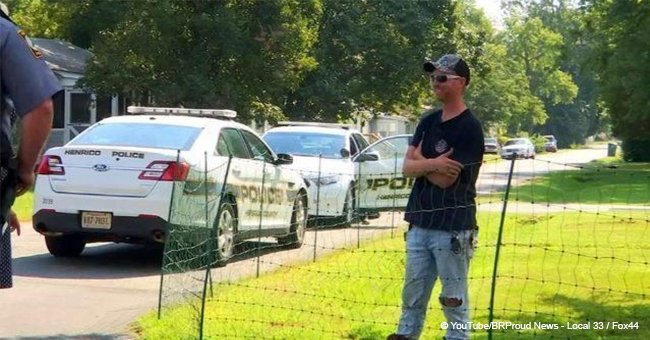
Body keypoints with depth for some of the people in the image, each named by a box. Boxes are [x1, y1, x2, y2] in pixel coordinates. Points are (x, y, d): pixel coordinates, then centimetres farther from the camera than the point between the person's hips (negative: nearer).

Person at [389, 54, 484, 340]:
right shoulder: (428, 122, 13)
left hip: (452, 228, -7)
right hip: (419, 224, 7)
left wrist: (421, 160, 0)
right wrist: (433, 163, -16)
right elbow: (407, 167, 4)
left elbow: (446, 178, -17)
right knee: (412, 295, 13)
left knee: (454, 299, 0)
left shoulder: (470, 128, -10)